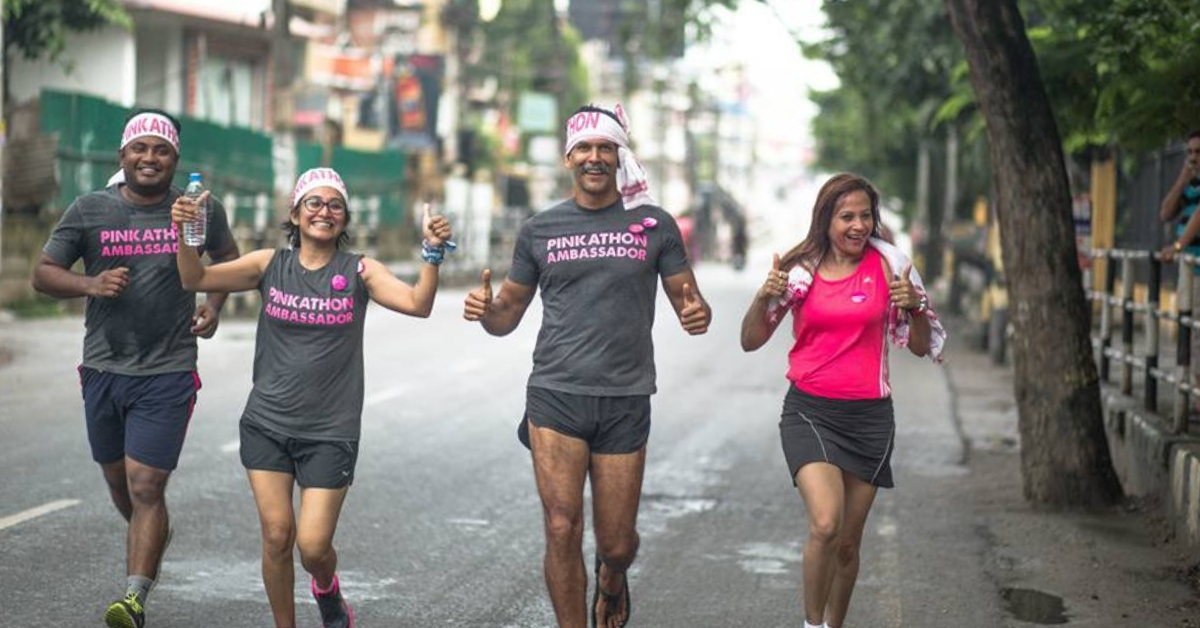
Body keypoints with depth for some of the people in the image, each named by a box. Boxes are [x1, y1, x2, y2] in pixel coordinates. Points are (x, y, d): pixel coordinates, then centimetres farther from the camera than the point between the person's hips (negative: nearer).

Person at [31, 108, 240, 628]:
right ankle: (156, 536, 48)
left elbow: (228, 258, 20)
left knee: (145, 487, -12)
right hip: (103, 370, 3)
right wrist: (90, 284, -17)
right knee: (118, 484, 18)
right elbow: (42, 273, 2)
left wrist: (213, 303, 2)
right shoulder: (89, 210, -1)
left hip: (168, 374, -3)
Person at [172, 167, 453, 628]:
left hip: (330, 432, -1)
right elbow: (195, 279, -2)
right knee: (276, 536, -1)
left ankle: (327, 590, 30)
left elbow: (417, 304, -15)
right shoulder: (270, 265, 2)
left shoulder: (359, 272, -2)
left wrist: (433, 254, -30)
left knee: (313, 545, -5)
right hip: (267, 425, 1)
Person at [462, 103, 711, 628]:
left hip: (625, 401, 0)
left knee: (617, 544, 7)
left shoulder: (654, 224, 5)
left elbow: (688, 301, 7)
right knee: (562, 530, -11)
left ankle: (611, 579, 43)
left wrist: (698, 314, -18)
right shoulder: (539, 230, 7)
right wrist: (485, 310, -12)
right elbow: (509, 314, 12)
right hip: (556, 394, 0)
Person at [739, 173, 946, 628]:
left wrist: (914, 306, -12)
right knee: (825, 523, -22)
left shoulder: (890, 267, 2)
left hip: (869, 417, 2)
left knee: (848, 541, 7)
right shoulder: (801, 270, 1)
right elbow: (751, 341, 4)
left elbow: (921, 346, 7)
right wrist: (764, 296, -14)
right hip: (809, 411, -1)